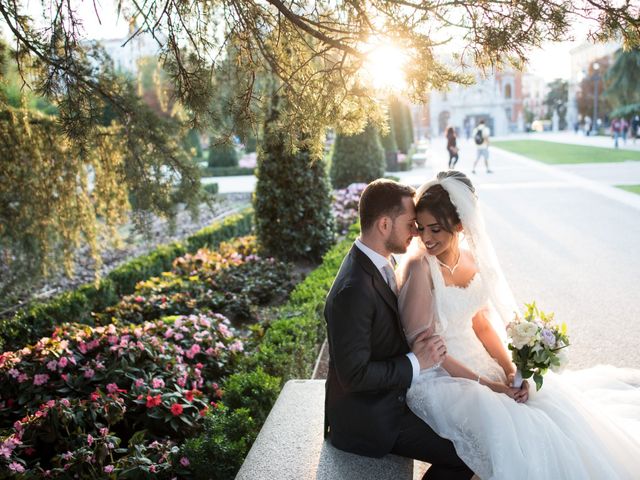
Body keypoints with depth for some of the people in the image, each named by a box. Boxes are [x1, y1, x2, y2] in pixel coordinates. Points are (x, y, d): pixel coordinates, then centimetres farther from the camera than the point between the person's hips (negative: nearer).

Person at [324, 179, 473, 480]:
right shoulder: (354, 290, -30)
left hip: (391, 396, 9)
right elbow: (354, 374, -27)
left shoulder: (375, 263, 0)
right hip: (368, 420, -9)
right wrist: (415, 362, -19)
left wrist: (421, 342, -7)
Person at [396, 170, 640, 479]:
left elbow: (481, 322, 9)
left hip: (477, 361, 7)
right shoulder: (418, 266, -19)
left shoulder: (470, 257, 1)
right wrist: (484, 384, -17)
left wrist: (510, 370, -5)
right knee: (511, 430, -25)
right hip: (438, 377, -7)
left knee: (556, 401, -7)